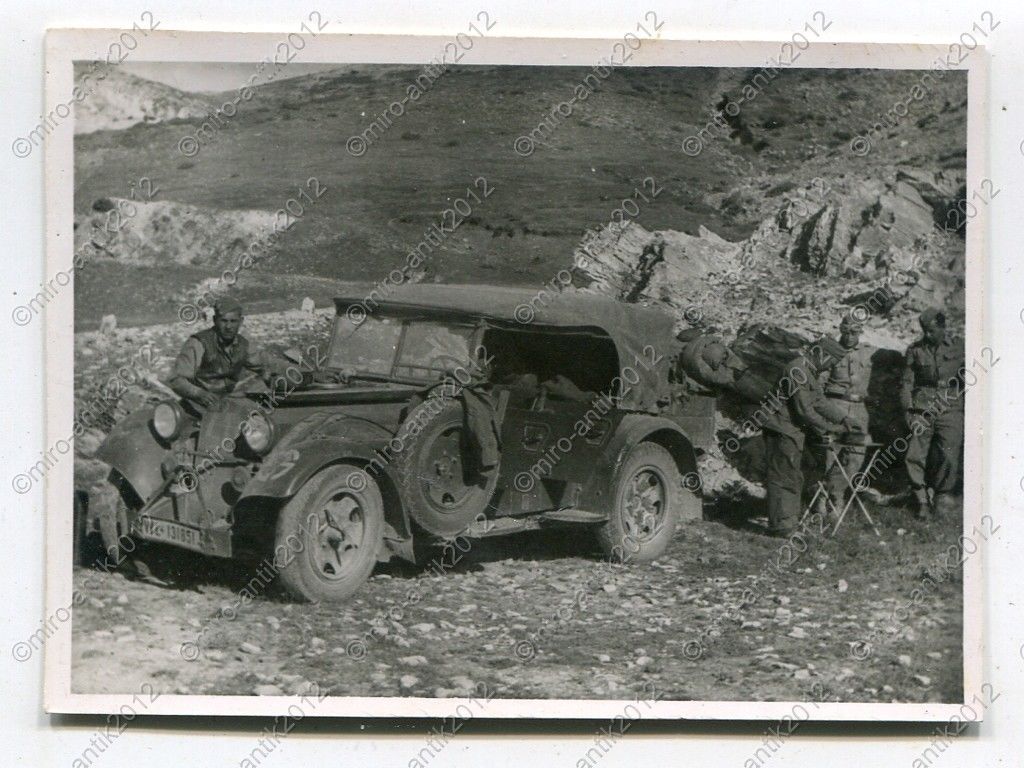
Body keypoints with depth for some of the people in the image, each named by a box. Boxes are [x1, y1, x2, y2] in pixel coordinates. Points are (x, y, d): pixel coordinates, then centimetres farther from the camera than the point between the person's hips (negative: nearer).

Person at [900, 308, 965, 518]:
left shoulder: (959, 348, 7)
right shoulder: (915, 350, 9)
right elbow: (906, 382, 9)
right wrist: (908, 410, -1)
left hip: (950, 409, -1)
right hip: (921, 410, 1)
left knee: (948, 456, -11)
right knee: (915, 456, -9)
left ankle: (942, 496, 10)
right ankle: (923, 501, 5)